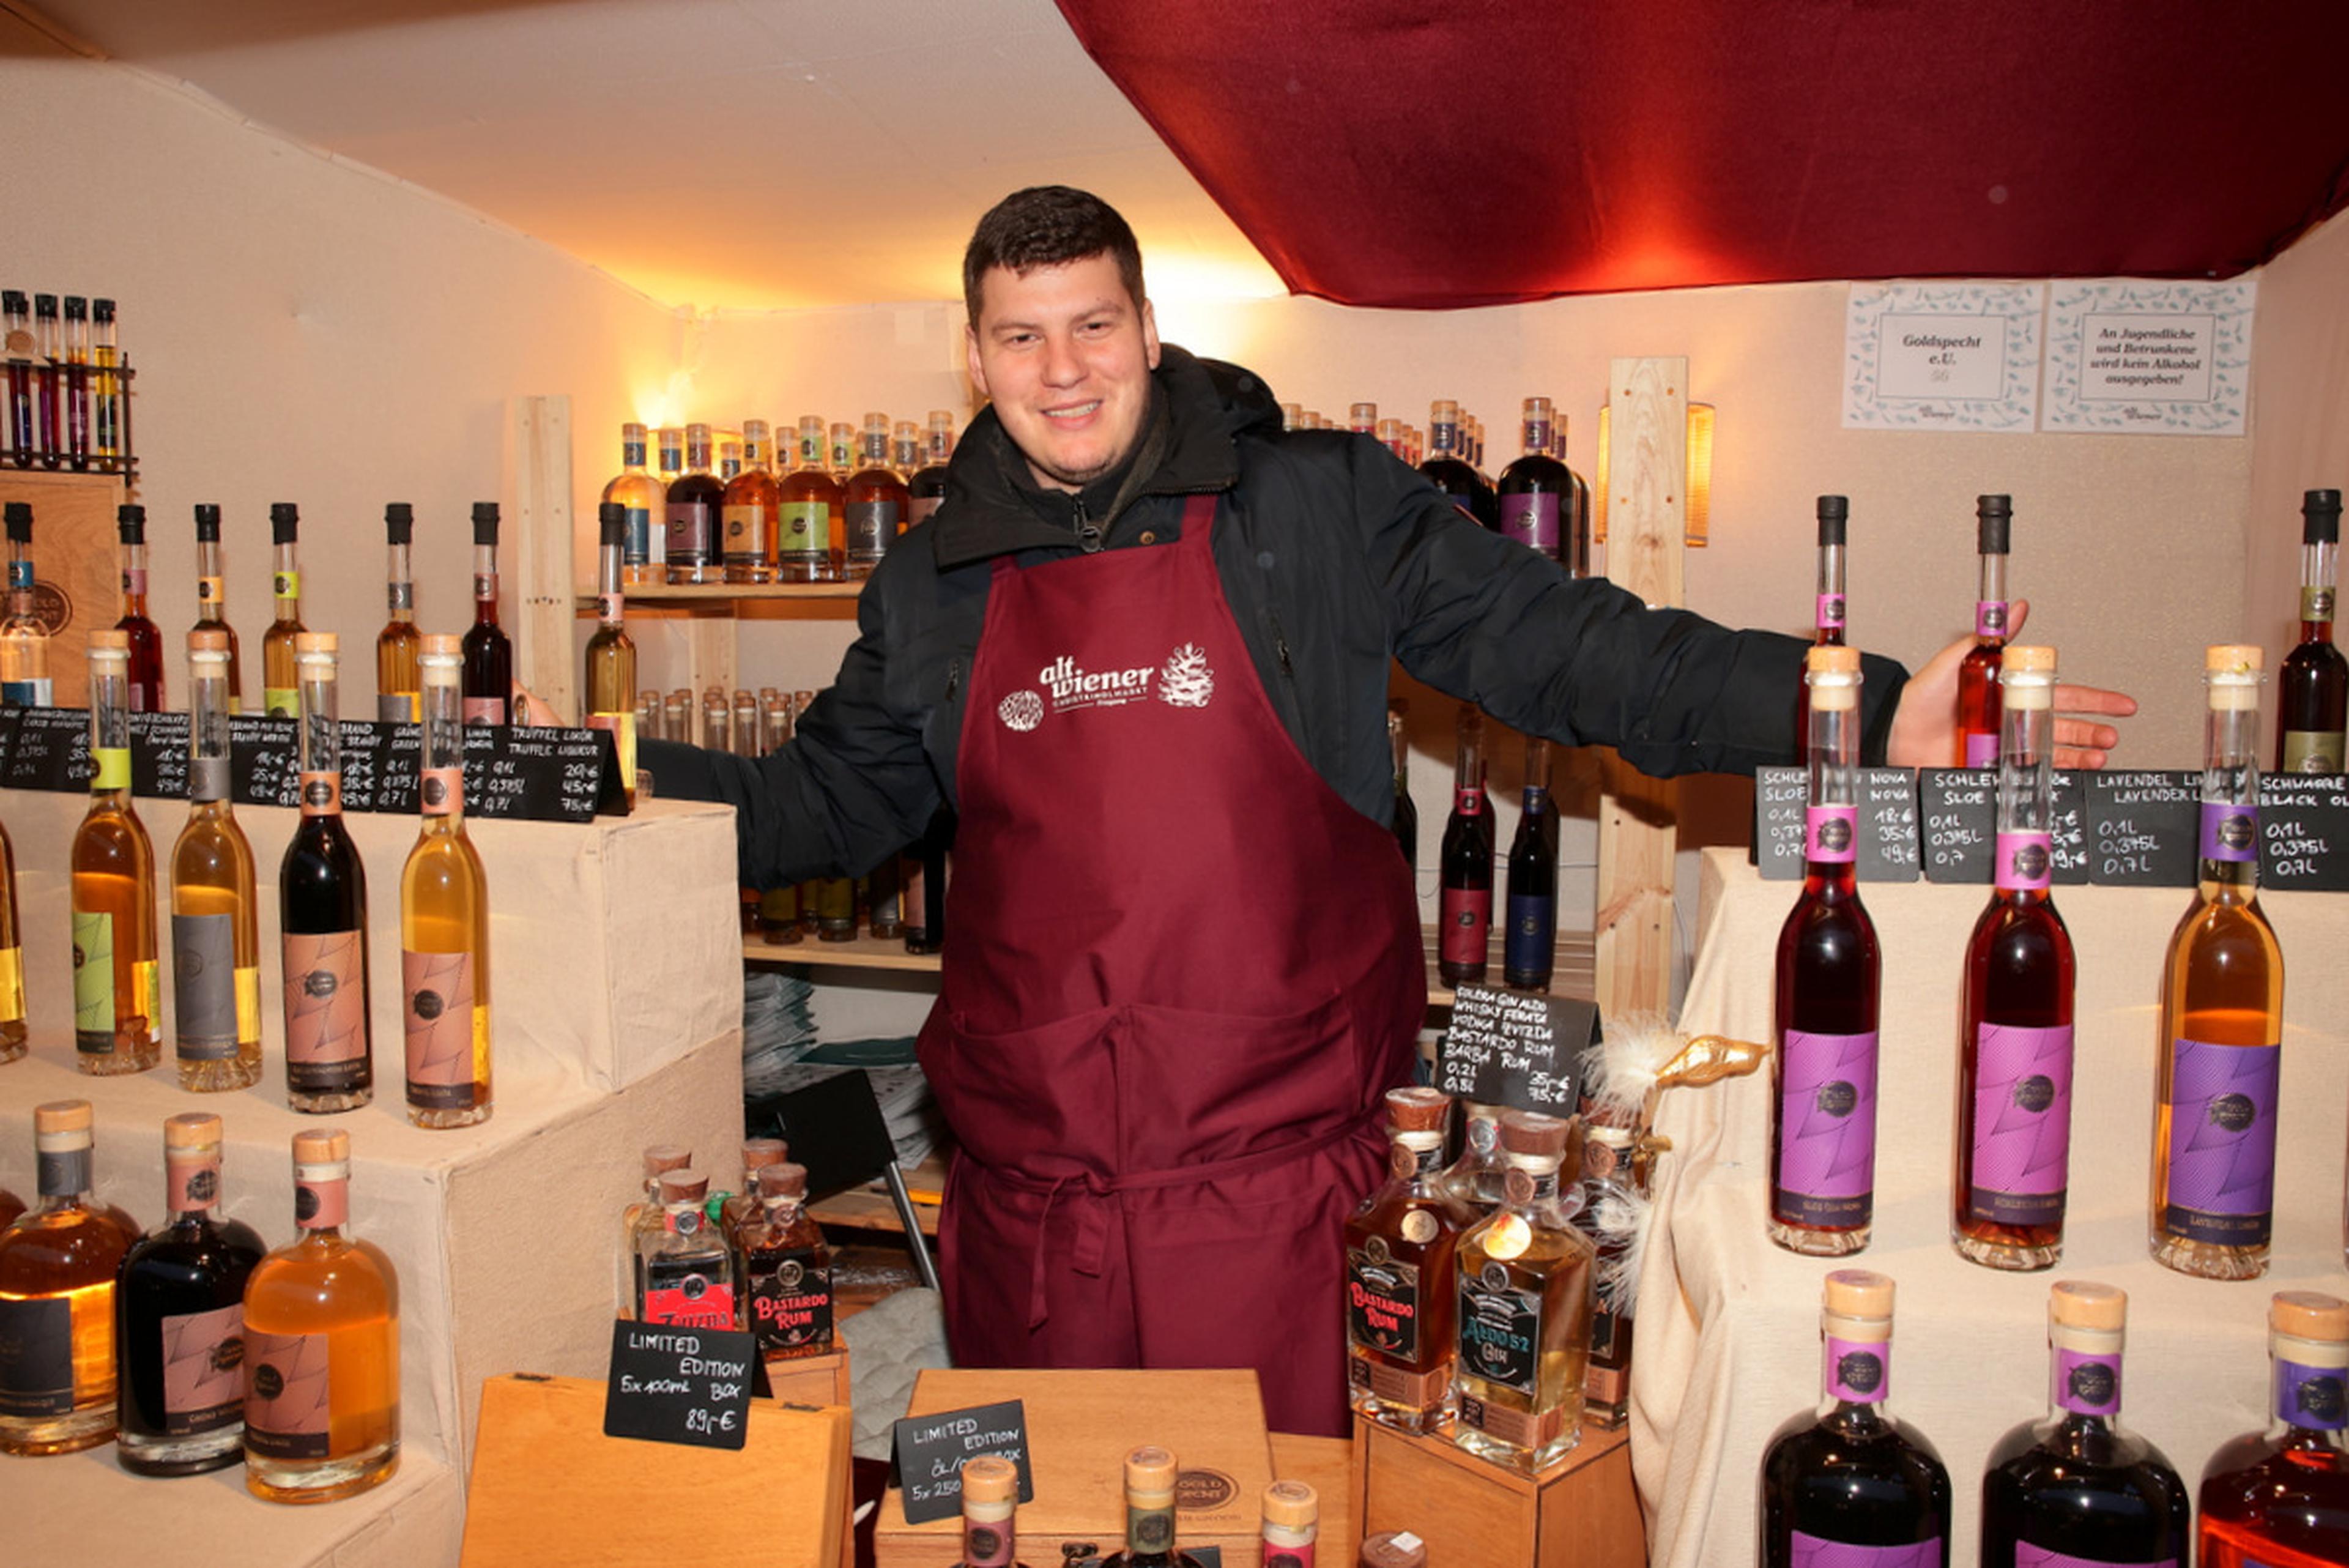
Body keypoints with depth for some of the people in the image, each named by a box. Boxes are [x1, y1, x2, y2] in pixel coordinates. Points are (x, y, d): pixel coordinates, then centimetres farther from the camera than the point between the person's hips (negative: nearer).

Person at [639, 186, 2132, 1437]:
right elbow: (833, 799, 16)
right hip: (1028, 1191, 4)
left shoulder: (1323, 508, -2)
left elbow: (1563, 646, -4)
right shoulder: (933, 586, 8)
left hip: (1274, 1169, -3)